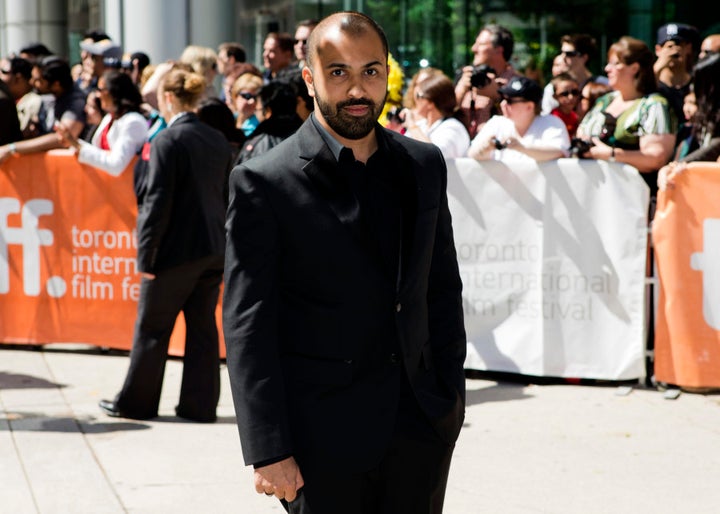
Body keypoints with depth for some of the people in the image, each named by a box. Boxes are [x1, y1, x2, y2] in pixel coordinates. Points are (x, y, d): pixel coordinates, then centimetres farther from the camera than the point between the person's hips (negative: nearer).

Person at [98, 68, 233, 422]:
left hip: (176, 250, -6)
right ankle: (200, 404, 12)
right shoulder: (218, 140, 6)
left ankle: (135, 402, 15)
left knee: (152, 328, 6)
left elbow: (158, 203, -16)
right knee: (203, 327, 10)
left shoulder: (167, 141, -15)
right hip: (213, 249, 6)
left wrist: (146, 256, -12)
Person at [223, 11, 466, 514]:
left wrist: (451, 397, 9)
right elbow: (248, 325, -9)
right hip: (324, 440, -4)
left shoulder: (424, 165, 8)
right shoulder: (263, 183, -7)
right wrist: (268, 451, -13)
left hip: (420, 429, 4)